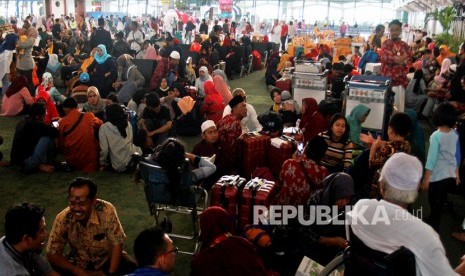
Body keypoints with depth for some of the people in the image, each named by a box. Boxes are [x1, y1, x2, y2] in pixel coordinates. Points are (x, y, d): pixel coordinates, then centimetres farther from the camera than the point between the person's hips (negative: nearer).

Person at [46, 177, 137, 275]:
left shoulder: (106, 211, -30)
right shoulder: (63, 219, -25)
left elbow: (117, 244, -20)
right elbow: (52, 254, -17)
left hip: (107, 258, -1)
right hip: (79, 262, 1)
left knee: (129, 267, -25)